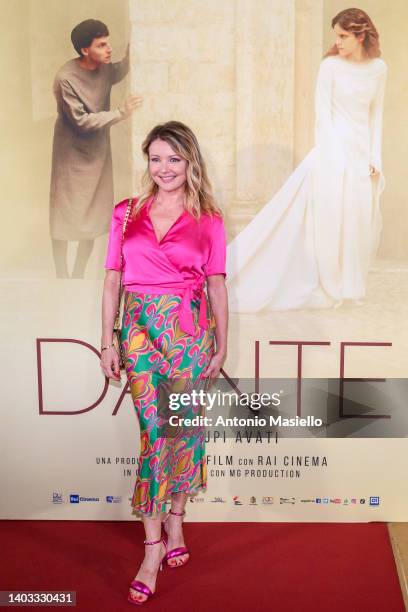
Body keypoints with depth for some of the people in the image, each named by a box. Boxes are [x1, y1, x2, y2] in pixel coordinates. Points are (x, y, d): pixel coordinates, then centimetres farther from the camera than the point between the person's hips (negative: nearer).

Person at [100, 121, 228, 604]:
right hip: (141, 328, 0)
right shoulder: (126, 214, 7)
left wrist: (221, 346, 3)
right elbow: (113, 280, 5)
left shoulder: (208, 219, 4)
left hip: (191, 328, 0)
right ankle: (154, 548, 4)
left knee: (184, 428, 7)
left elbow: (217, 285, 5)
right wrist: (107, 341, 0)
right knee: (154, 430, -4)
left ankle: (175, 522, 27)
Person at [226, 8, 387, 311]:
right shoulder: (330, 65, -5)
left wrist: (375, 159, 3)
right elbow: (324, 114, -7)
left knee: (360, 224, 6)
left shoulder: (379, 68, 7)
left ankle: (346, 287, 21)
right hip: (334, 150, -5)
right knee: (328, 221, -6)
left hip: (361, 152, 5)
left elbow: (376, 116, 11)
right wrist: (335, 159, -14)